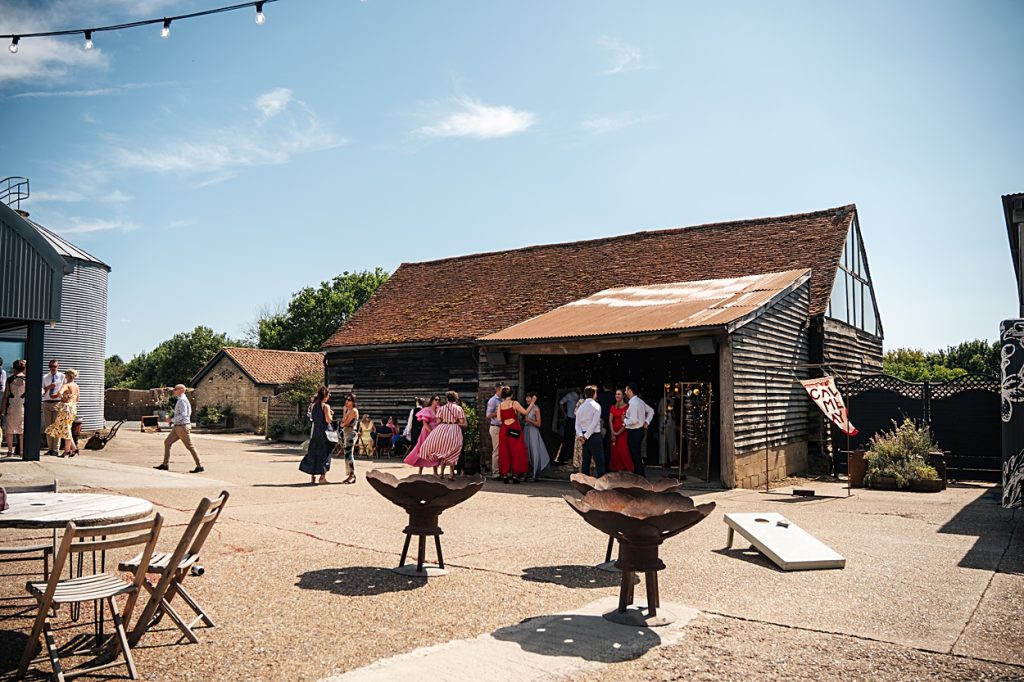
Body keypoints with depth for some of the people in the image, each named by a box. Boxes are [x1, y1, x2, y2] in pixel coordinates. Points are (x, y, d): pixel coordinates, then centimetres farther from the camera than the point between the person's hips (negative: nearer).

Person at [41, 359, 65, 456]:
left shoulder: (62, 377, 3)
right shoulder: (45, 377, 11)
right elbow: (41, 392, 7)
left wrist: (57, 395, -15)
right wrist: (48, 387, -12)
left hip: (58, 403, -4)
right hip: (46, 403, 4)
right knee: (48, 427, 7)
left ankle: (55, 449, -2)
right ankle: (50, 448, 14)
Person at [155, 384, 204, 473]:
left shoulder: (182, 400, -16)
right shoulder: (181, 400, 15)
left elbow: (183, 415, -25)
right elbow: (188, 413, 22)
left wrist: (172, 420, -17)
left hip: (182, 427, -10)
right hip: (178, 427, 10)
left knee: (190, 446, -5)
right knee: (167, 442, 8)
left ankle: (200, 466, 0)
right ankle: (165, 465, 11)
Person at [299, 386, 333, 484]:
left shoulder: (314, 405, 6)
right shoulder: (326, 406, -13)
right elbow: (328, 420, -18)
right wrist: (331, 415, 0)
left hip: (315, 431, 6)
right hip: (324, 432, -6)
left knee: (313, 453, 11)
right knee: (324, 453, 2)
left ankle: (312, 476, 15)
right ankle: (322, 476, 3)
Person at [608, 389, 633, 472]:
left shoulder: (627, 407, -5)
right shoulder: (613, 407, 12)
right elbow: (610, 421, 5)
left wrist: (619, 432, -15)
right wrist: (612, 433, -9)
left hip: (623, 433, -5)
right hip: (614, 433, 5)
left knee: (625, 452, -9)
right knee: (615, 453, 4)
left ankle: (630, 471, -4)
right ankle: (619, 470, 11)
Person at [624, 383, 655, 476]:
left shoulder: (633, 403, -20)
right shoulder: (640, 401, 10)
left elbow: (633, 420, -26)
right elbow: (651, 411, 20)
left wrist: (625, 421, -9)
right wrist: (646, 422, 16)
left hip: (634, 432, -10)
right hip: (640, 430, 10)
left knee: (635, 455, -2)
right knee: (637, 455, 17)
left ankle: (639, 476, 2)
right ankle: (638, 475, 24)